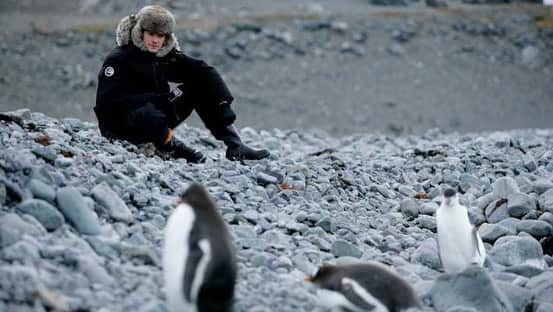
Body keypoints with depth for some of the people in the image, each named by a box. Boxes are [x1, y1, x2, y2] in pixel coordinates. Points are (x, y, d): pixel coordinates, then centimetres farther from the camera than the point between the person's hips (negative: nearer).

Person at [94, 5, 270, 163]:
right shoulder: (118, 60, -17)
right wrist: (160, 98, -31)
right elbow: (110, 101, -27)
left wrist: (223, 105, -17)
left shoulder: (166, 55, 0)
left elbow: (203, 72, -2)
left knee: (199, 86, -7)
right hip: (119, 126, -6)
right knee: (150, 115, -42)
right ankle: (170, 146, -10)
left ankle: (235, 147, -11)